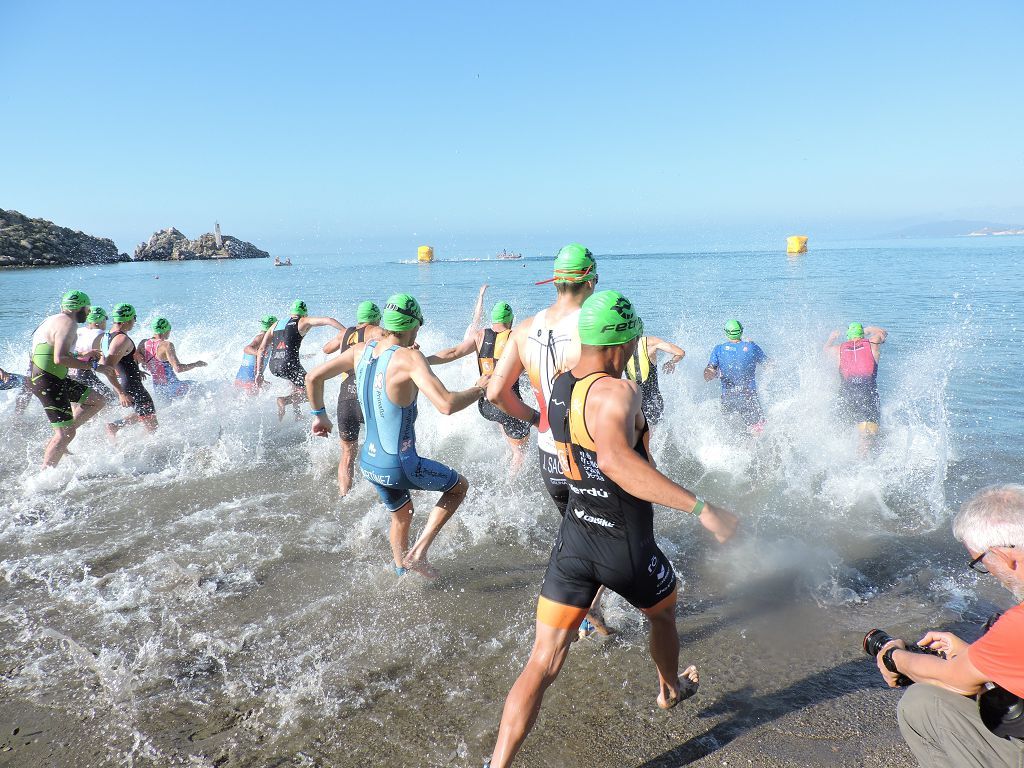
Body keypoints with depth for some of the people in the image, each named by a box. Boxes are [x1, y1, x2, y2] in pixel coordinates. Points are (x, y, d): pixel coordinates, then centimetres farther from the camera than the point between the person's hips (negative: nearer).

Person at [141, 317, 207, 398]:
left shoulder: (143, 343, -3)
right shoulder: (167, 345, -23)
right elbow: (178, 368, -31)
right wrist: (196, 364, -17)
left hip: (157, 389, 8)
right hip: (172, 388, -8)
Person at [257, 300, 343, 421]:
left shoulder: (276, 324, 21)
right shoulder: (303, 321, 8)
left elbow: (261, 349, 16)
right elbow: (327, 320, -7)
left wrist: (259, 373, 17)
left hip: (272, 366, 6)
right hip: (289, 364, -6)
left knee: (297, 381, 33)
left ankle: (296, 413, 27)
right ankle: (283, 401, -15)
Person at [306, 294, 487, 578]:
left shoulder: (361, 350, -2)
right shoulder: (409, 358, -23)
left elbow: (314, 377, 5)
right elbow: (446, 404, -33)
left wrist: (319, 415, 19)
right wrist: (479, 389, -15)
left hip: (368, 463, 7)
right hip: (400, 466, -7)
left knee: (402, 515, 32)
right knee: (460, 485, 18)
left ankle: (400, 571, 48)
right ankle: (418, 552, 10)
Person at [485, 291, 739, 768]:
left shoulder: (560, 386, 0)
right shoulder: (618, 393, -25)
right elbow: (615, 459, -45)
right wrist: (700, 508, -46)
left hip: (572, 543, 5)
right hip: (626, 550, -4)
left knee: (542, 663, 4)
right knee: (663, 613, 30)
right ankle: (671, 689, 57)